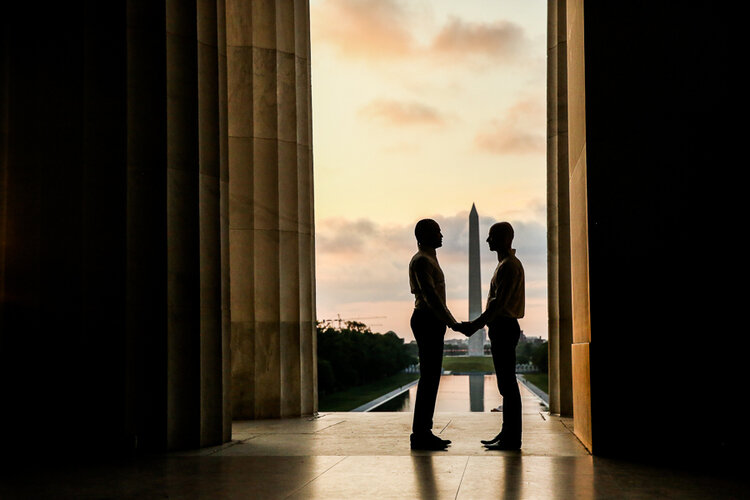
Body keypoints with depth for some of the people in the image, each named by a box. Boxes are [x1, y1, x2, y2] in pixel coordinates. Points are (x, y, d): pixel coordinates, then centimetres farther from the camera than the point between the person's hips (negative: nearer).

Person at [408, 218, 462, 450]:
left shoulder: (429, 259, 21)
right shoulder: (421, 260, -12)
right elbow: (430, 295, -22)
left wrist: (451, 321, 25)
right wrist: (451, 322, -23)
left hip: (432, 322, 11)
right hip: (427, 321, -11)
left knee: (431, 377, 10)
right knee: (429, 377, -10)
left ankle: (424, 432, 13)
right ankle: (420, 434, -7)